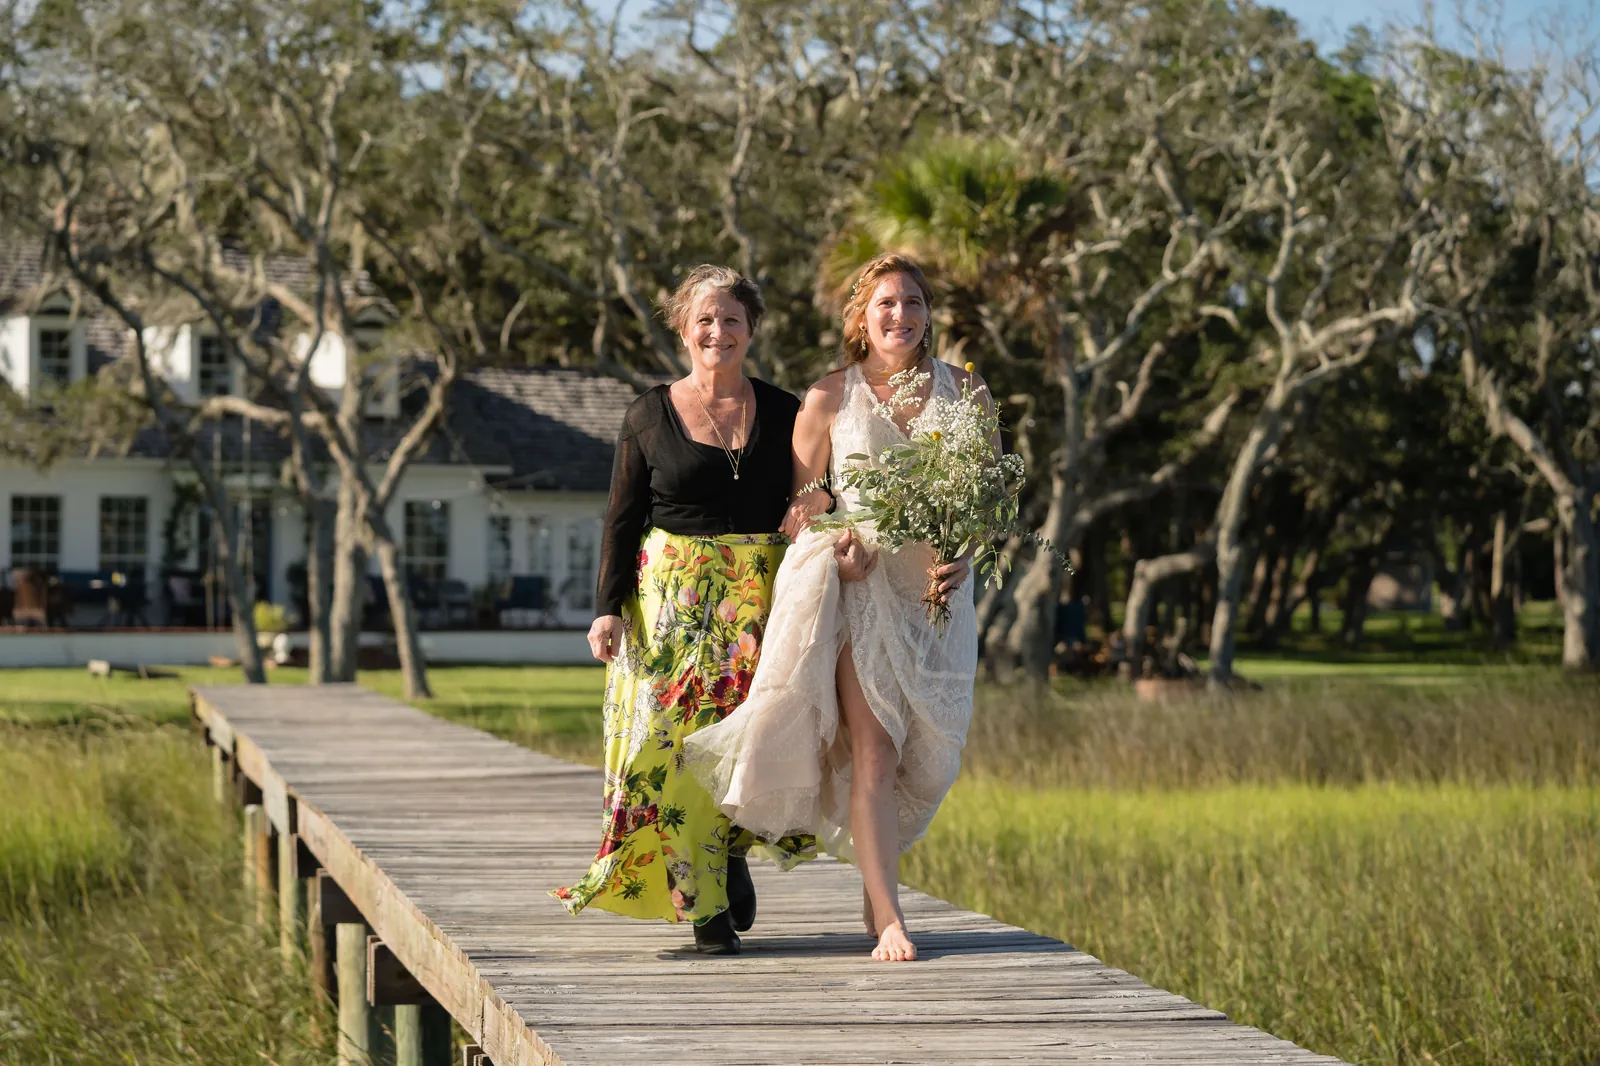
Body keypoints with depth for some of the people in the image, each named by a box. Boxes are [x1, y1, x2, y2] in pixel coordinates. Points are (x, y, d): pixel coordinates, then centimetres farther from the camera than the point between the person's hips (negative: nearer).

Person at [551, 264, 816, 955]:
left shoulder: (783, 415, 8)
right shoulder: (650, 417, 5)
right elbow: (622, 520, 5)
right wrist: (609, 608, -4)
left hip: (763, 593, 1)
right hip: (672, 600, -1)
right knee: (680, 742, -8)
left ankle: (733, 852, 13)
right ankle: (704, 905, 0)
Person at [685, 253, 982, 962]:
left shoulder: (962, 389, 7)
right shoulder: (829, 398, 1)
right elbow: (801, 507, 5)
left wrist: (964, 554, -6)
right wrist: (837, 546, -15)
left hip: (938, 592, 3)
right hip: (860, 585, -3)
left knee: (926, 757, 5)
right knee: (873, 751, -14)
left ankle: (875, 886, 29)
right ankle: (889, 921, -14)